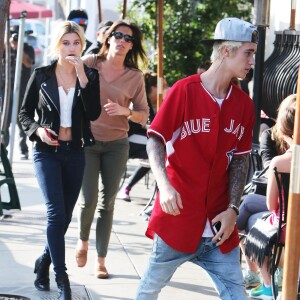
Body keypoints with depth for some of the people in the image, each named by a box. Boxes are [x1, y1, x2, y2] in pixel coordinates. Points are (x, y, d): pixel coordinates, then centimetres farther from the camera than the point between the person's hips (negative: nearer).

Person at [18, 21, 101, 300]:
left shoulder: (89, 76, 1)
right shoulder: (41, 75, -2)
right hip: (47, 152, -3)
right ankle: (61, 277, -7)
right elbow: (24, 113, 4)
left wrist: (83, 78, -20)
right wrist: (37, 129, -15)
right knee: (56, 212, -14)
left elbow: (94, 114, -13)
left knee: (64, 216, 10)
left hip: (75, 153, 3)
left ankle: (44, 263, 32)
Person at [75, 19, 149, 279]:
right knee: (88, 200, -9)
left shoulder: (135, 77, 0)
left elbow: (144, 116, 2)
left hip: (116, 144, 1)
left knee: (107, 202, 4)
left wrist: (125, 111, -16)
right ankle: (83, 240, 22)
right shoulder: (89, 64, -3)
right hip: (87, 141, -1)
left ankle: (101, 260, 15)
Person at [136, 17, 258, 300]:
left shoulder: (244, 104, 3)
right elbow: (155, 139, -8)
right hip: (178, 215, -4)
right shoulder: (184, 90, -10)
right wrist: (164, 185, -23)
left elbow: (240, 159, 8)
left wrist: (233, 208, 0)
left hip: (219, 222, 4)